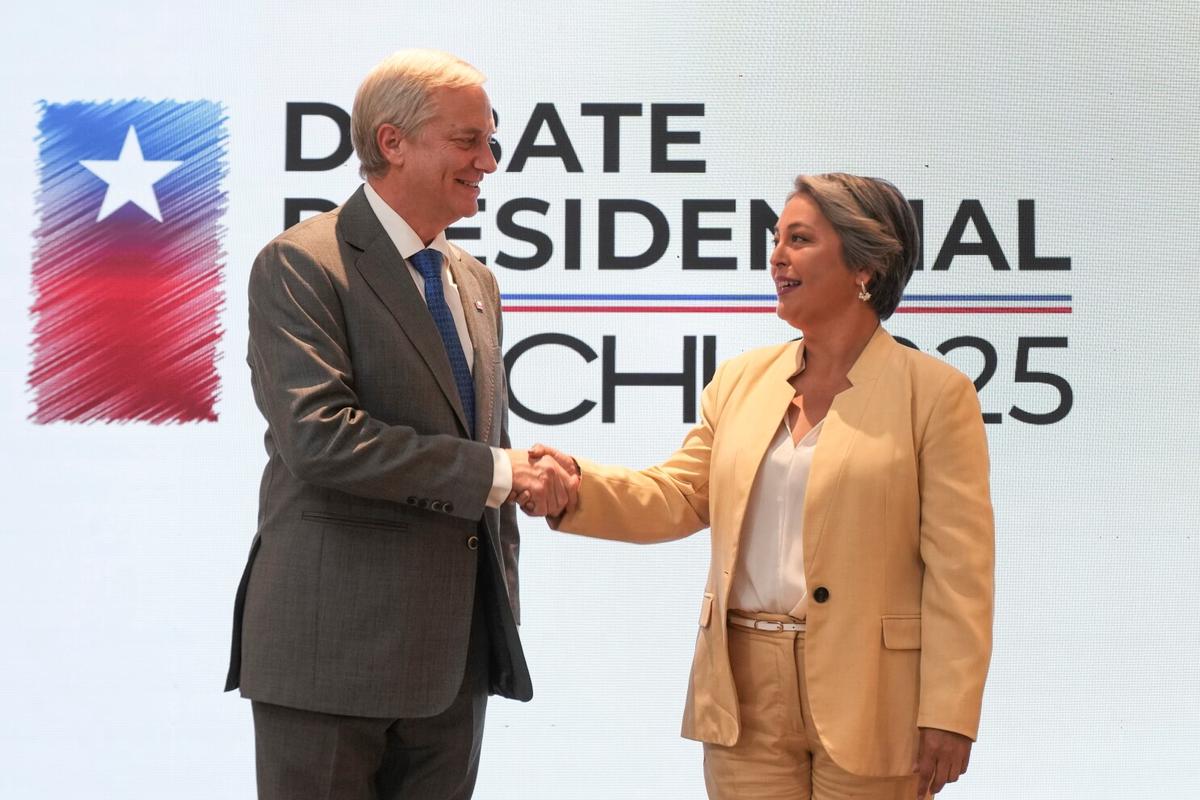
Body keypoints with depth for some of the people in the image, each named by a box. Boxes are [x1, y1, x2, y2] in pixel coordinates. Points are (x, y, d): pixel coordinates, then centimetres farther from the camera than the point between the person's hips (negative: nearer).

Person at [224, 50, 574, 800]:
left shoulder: (476, 281, 15)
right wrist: (493, 470, -19)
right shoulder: (300, 265, -9)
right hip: (334, 648, -7)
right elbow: (319, 435, -22)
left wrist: (502, 614, 16)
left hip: (457, 652, 7)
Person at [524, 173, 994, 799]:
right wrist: (577, 484, -11)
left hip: (869, 700, -4)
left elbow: (957, 569, -9)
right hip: (745, 689, 4)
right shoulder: (742, 380, 10)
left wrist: (948, 716, -13)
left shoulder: (935, 392, -5)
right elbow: (679, 496, 7)